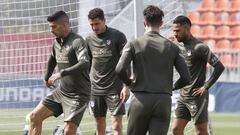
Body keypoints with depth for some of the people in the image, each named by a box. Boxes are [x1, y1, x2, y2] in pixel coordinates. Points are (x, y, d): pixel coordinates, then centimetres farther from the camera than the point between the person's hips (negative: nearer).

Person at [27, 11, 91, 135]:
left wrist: (62, 73, -40)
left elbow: (85, 64, -35)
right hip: (61, 92, 8)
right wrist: (47, 78, 41)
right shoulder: (57, 42, 8)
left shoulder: (77, 41, -18)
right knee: (34, 117, 0)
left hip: (78, 95, -8)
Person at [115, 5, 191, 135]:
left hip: (141, 99, -1)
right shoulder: (172, 47, 7)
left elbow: (120, 69, -13)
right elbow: (185, 78, 4)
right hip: (164, 101, 1)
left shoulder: (134, 44, 1)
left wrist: (128, 83, 7)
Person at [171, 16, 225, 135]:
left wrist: (206, 87, -17)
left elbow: (219, 67, -19)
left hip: (197, 97, -8)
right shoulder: (180, 46, 10)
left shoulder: (199, 47, -15)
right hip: (183, 97, 8)